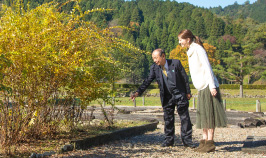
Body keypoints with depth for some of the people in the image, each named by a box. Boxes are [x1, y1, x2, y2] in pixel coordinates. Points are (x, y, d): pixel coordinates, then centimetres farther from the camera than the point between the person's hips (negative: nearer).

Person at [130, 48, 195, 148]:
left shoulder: (176, 63, -10)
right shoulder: (154, 68, -3)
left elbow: (185, 78, -2)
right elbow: (147, 81, -6)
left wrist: (188, 92, 0)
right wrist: (138, 92, -19)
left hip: (179, 95, -2)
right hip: (167, 97, 2)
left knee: (185, 117, -1)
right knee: (168, 119, 6)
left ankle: (187, 140, 6)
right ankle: (169, 140, 17)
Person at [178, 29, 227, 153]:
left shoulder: (198, 49, -9)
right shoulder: (191, 51, 18)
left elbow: (207, 68, -16)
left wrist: (212, 86, -21)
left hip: (208, 87, -9)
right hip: (202, 88, 9)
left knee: (209, 114, -8)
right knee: (203, 114, 9)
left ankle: (210, 143, -6)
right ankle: (204, 141, 13)